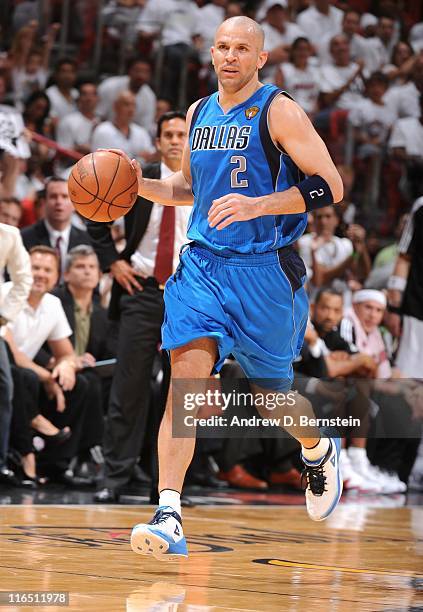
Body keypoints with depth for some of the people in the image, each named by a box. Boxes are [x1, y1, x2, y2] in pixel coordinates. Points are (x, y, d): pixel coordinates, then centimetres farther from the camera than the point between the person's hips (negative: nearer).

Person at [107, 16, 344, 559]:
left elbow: (330, 187, -14)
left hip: (264, 270, -4)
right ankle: (168, 517, -26)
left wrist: (256, 205, -25)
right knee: (187, 372, -17)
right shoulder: (198, 114, 11)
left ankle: (318, 450, 45)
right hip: (202, 263, 4)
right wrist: (143, 186, 6)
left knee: (272, 401, 9)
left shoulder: (279, 112, -8)